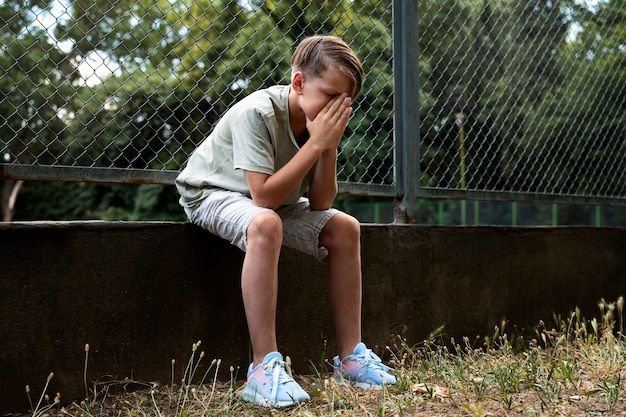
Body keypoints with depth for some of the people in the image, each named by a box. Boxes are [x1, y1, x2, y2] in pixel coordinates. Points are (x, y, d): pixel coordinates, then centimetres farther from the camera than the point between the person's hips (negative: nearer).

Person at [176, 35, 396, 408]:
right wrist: (316, 143, -34)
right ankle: (265, 366, -37)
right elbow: (264, 197, -35)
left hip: (272, 200, 7)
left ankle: (350, 356, -2)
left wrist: (330, 146, -26)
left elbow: (319, 204, -12)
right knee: (265, 224, -38)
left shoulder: (322, 121, -10)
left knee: (344, 229, -8)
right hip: (212, 193, -7)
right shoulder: (256, 114, -30)